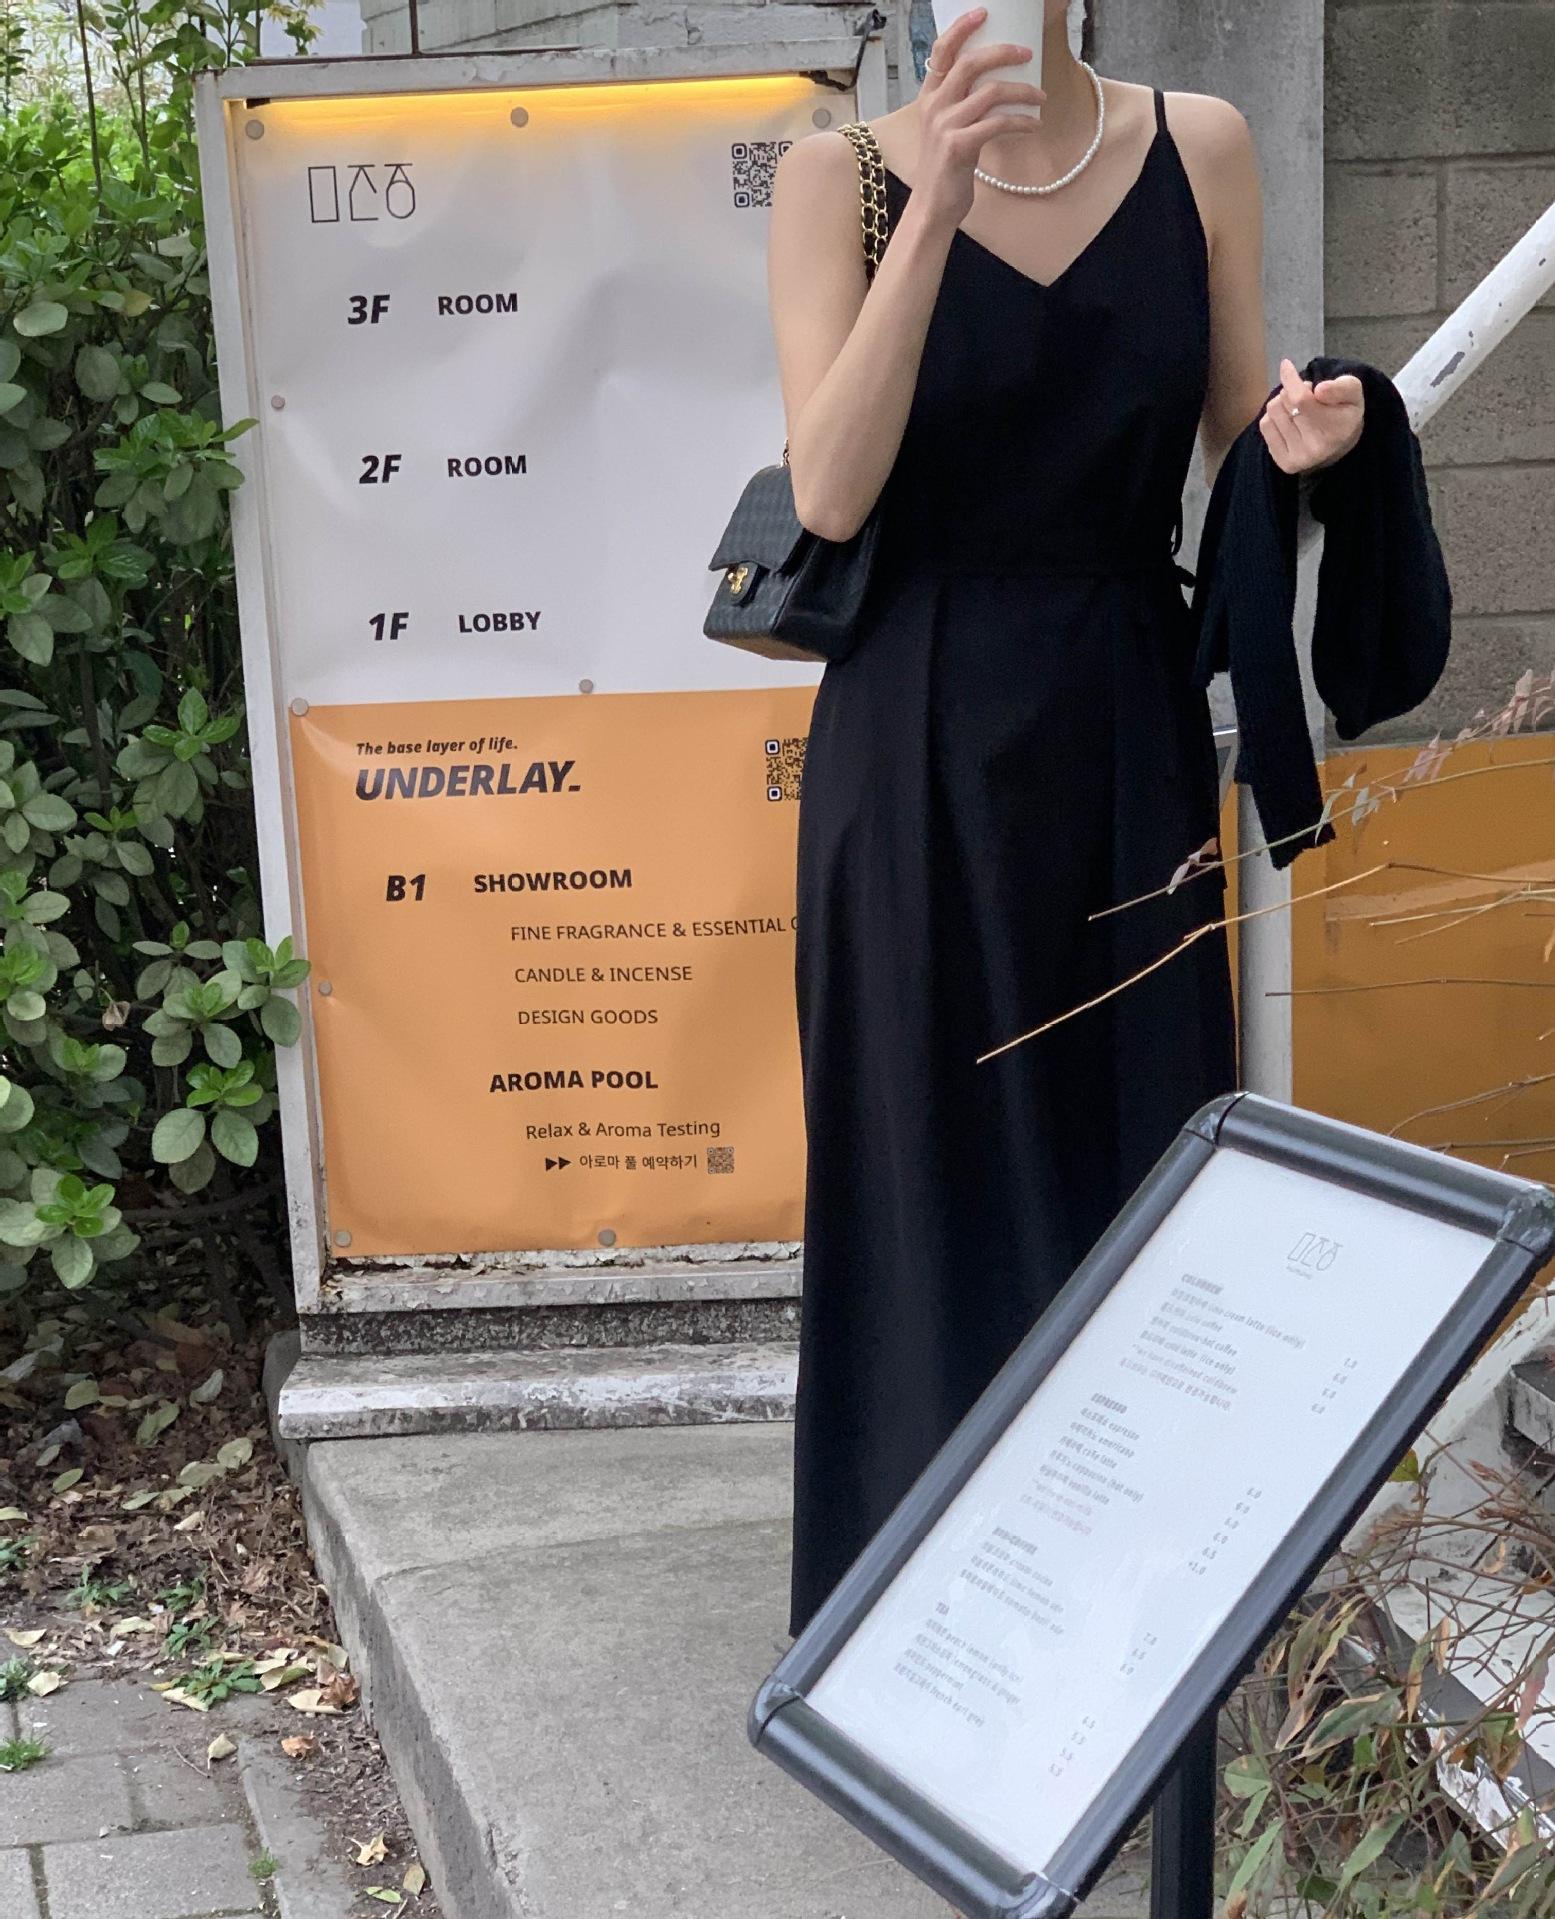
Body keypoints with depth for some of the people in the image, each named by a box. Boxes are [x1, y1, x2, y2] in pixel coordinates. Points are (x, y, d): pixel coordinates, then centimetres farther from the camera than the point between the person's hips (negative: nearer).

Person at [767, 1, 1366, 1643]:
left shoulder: (1198, 151, 4)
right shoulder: (843, 176, -3)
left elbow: (1231, 456, 9)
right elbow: (829, 492, -14)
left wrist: (1297, 440, -14)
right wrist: (936, 208, -21)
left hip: (1130, 733, 3)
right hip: (922, 749, -2)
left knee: (1144, 1155, 7)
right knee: (937, 1173, 4)